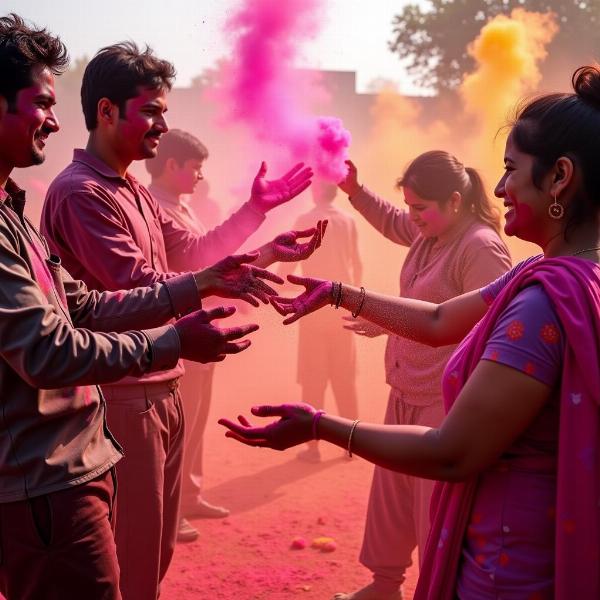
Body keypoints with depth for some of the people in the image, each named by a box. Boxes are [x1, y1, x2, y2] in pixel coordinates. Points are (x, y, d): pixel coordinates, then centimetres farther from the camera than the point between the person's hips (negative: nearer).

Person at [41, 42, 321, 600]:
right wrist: (255, 259, -23)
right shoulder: (80, 192, -18)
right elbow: (139, 290, -23)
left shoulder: (134, 191, 15)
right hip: (122, 397, -10)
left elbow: (191, 253, 19)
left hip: (159, 390, 10)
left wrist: (256, 208, 8)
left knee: (156, 548, 19)